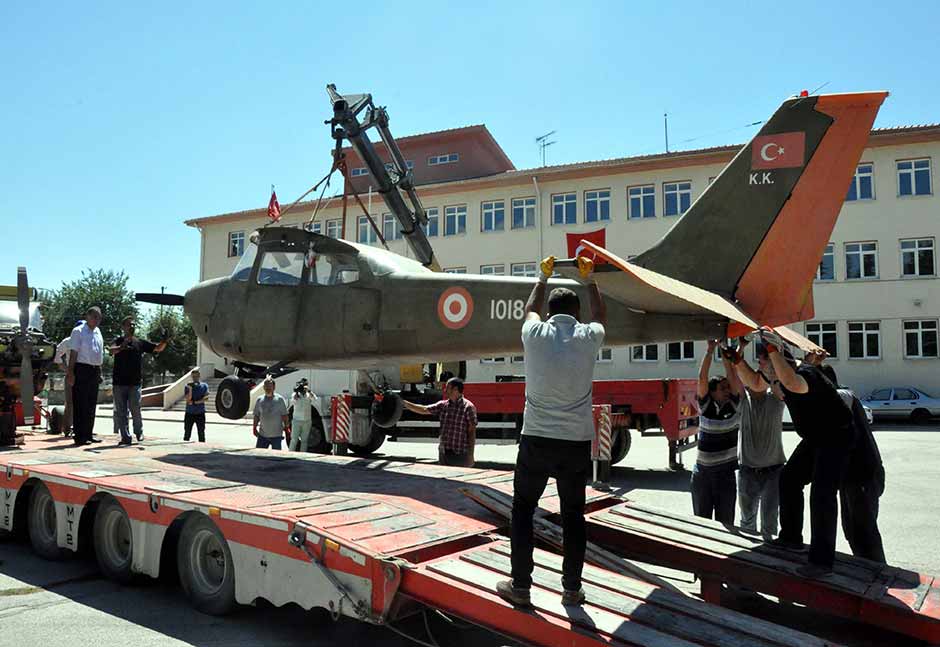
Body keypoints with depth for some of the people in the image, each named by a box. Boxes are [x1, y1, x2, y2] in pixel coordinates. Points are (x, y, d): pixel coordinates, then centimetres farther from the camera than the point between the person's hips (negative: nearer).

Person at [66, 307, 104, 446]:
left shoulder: (98, 333, 16)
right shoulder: (78, 331, -5)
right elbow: (73, 353, -10)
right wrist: (70, 373, -15)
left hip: (95, 371, 7)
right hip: (82, 369, -7)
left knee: (91, 405, 12)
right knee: (80, 405, -5)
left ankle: (88, 434, 19)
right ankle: (79, 436, -1)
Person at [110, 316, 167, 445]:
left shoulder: (140, 343, 9)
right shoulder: (118, 341, 2)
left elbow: (158, 348, 7)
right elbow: (111, 350, -19)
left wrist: (165, 341, -14)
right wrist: (121, 347, -41)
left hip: (135, 383, 1)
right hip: (119, 382, -1)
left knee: (135, 410, 1)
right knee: (121, 412, 2)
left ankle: (139, 432, 22)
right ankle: (125, 437, 8)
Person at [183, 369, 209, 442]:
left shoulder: (204, 386, 4)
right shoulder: (187, 386, 3)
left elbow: (206, 399, -7)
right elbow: (188, 399, -10)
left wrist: (195, 402, -15)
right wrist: (190, 388, -21)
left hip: (200, 413, 0)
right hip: (189, 413, 0)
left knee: (201, 433, 2)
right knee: (187, 433, 3)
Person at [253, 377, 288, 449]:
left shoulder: (279, 399, -2)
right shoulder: (260, 400, 7)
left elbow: (284, 415, -1)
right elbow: (256, 415, 11)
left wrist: (286, 427, -7)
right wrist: (254, 427, 3)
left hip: (276, 435, -3)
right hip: (262, 435, 3)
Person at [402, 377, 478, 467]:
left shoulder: (468, 407, -9)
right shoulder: (442, 405, 9)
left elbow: (472, 432, -10)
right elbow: (424, 410, 13)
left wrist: (470, 455, -13)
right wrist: (403, 402, 8)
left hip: (460, 455, -6)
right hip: (444, 453, 7)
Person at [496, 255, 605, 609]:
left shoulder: (535, 333, -2)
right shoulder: (588, 337, -1)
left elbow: (531, 309, 23)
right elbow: (600, 314, 23)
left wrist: (543, 277, 38)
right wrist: (589, 279, 37)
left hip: (536, 438, -1)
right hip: (577, 441, 1)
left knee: (522, 508, 12)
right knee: (573, 514, 13)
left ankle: (520, 585, 16)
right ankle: (572, 588, 20)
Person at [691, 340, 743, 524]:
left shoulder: (734, 406, 0)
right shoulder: (705, 406, 0)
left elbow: (733, 376, -10)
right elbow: (702, 378, -10)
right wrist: (710, 350, -12)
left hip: (726, 473, 0)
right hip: (702, 473, 0)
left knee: (725, 523, 8)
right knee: (701, 522, 10)